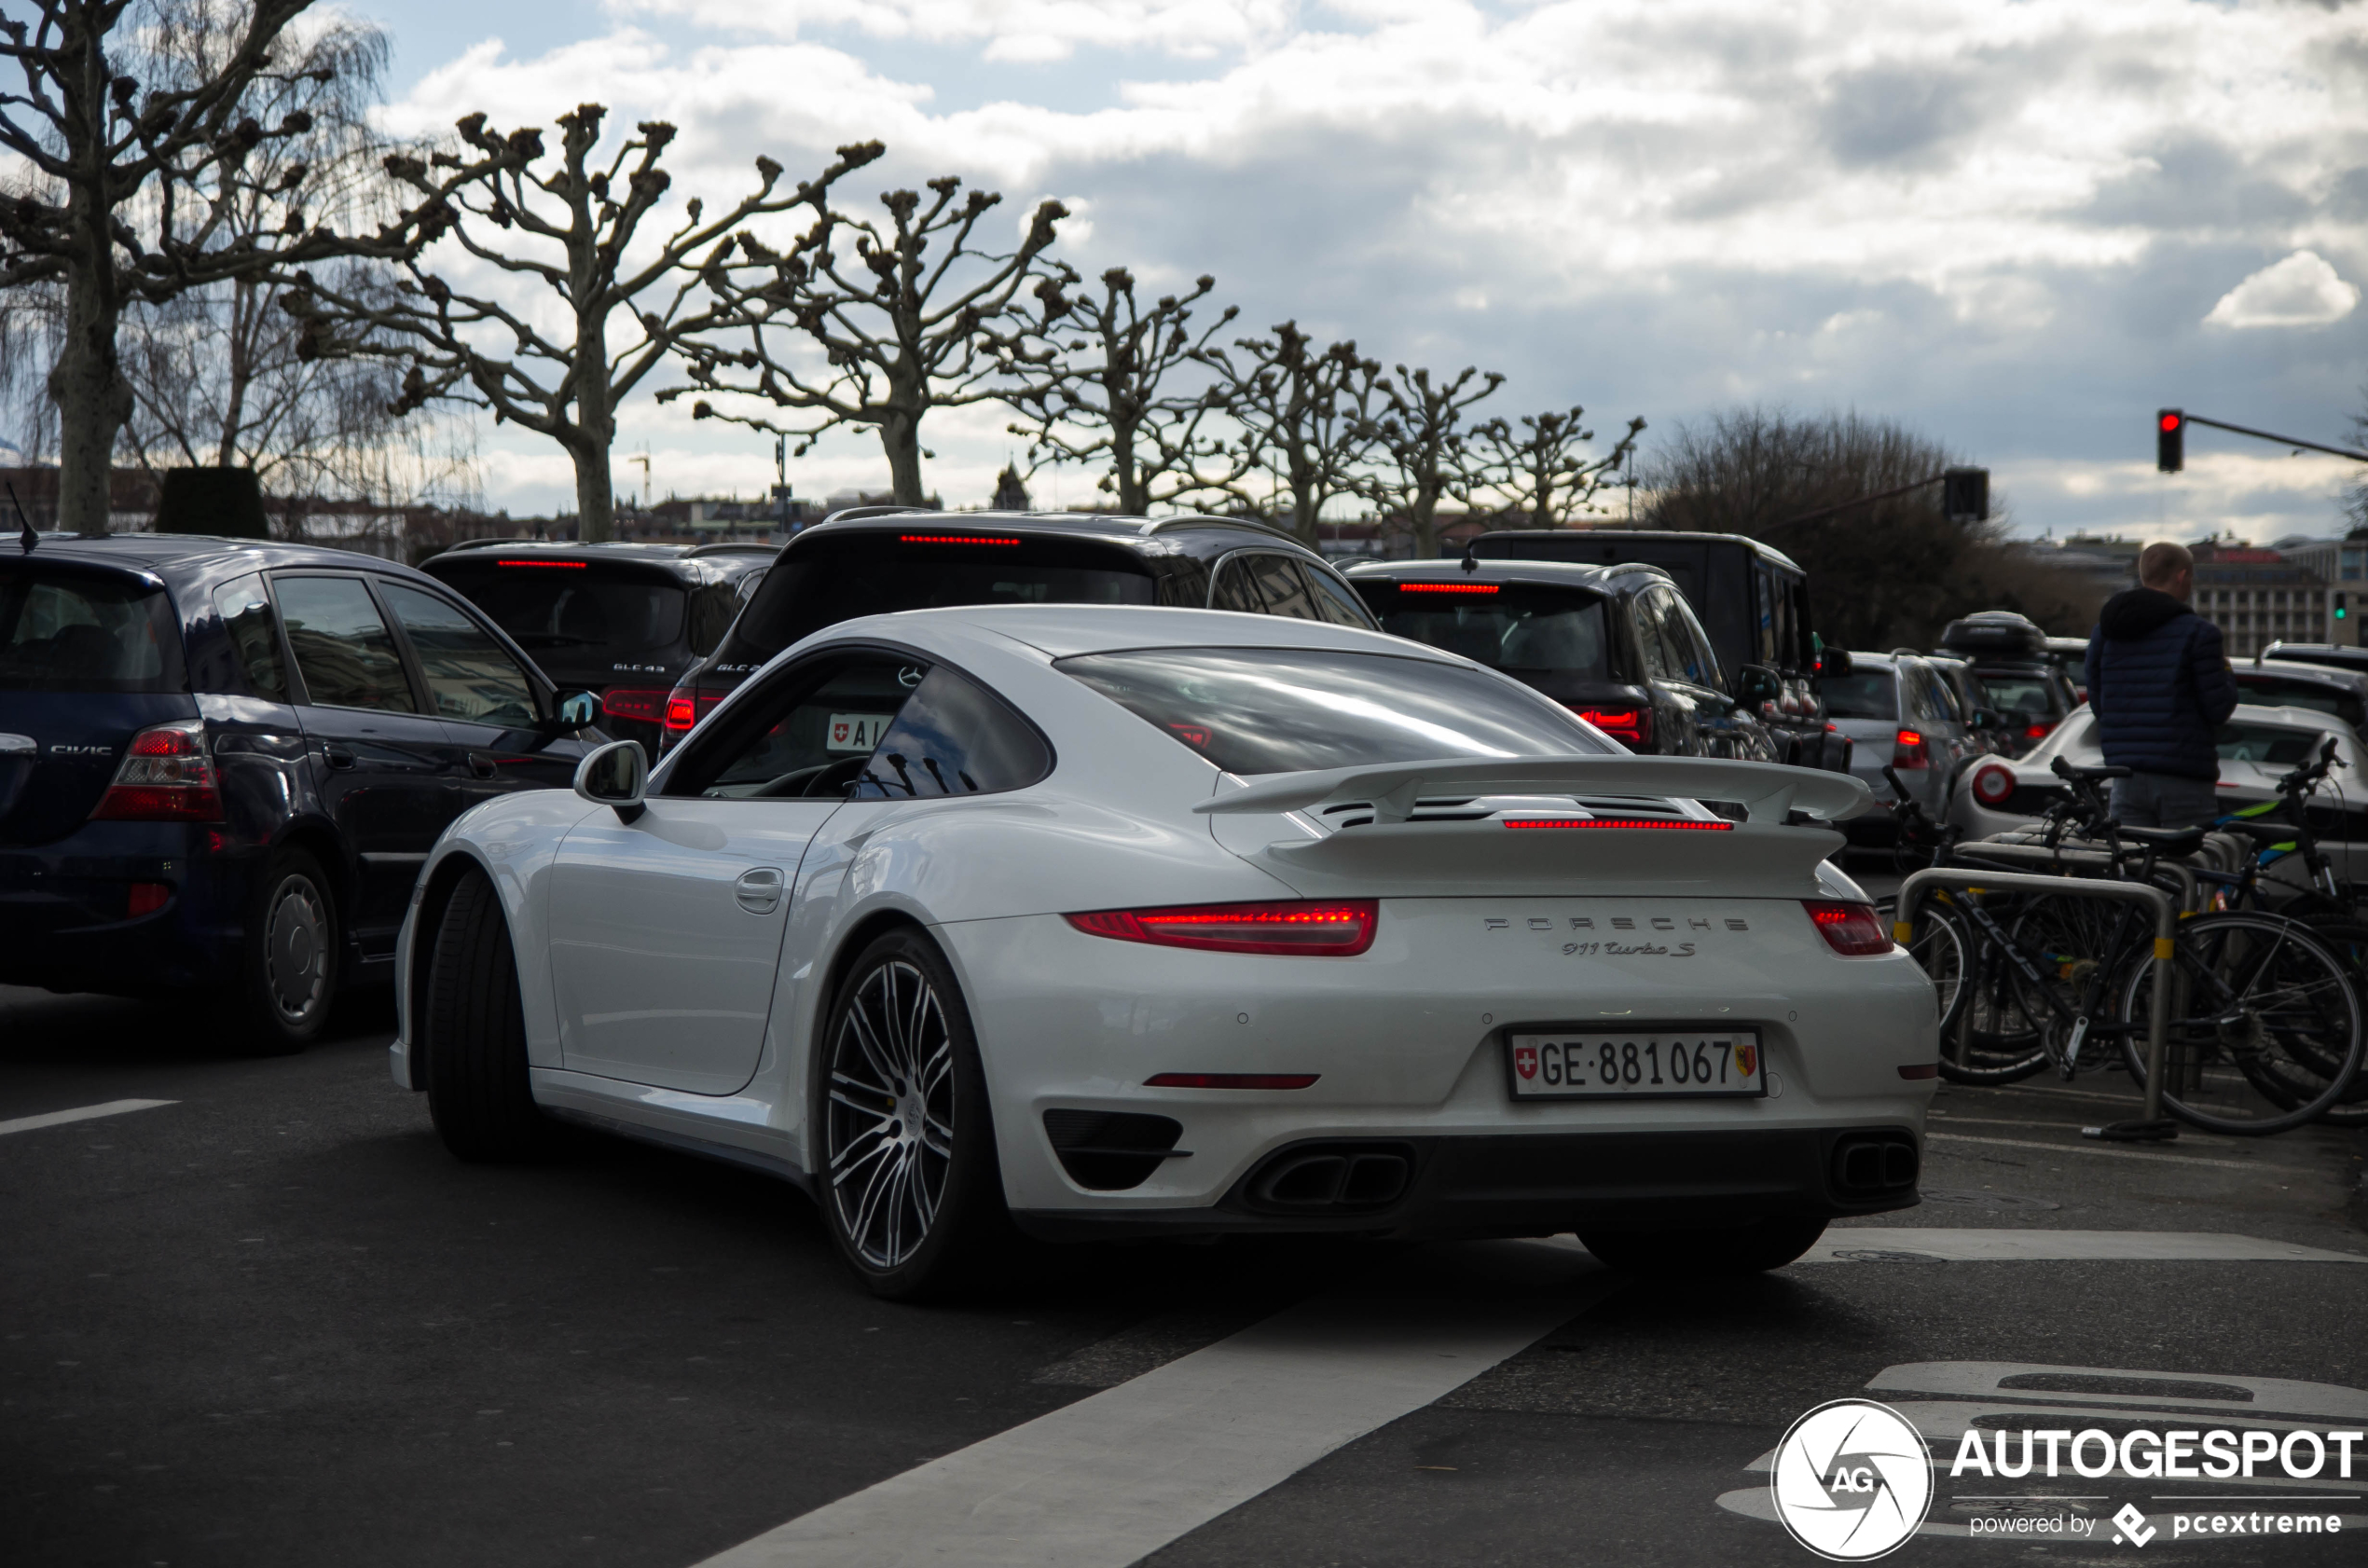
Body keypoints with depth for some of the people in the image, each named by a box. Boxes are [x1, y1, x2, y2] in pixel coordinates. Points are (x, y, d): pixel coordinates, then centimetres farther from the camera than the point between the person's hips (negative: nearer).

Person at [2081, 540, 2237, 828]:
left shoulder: (2103, 632, 10)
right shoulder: (2197, 633, -7)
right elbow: (2218, 709, -6)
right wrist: (2226, 673, 12)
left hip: (2125, 779, 5)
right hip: (2182, 781, -5)